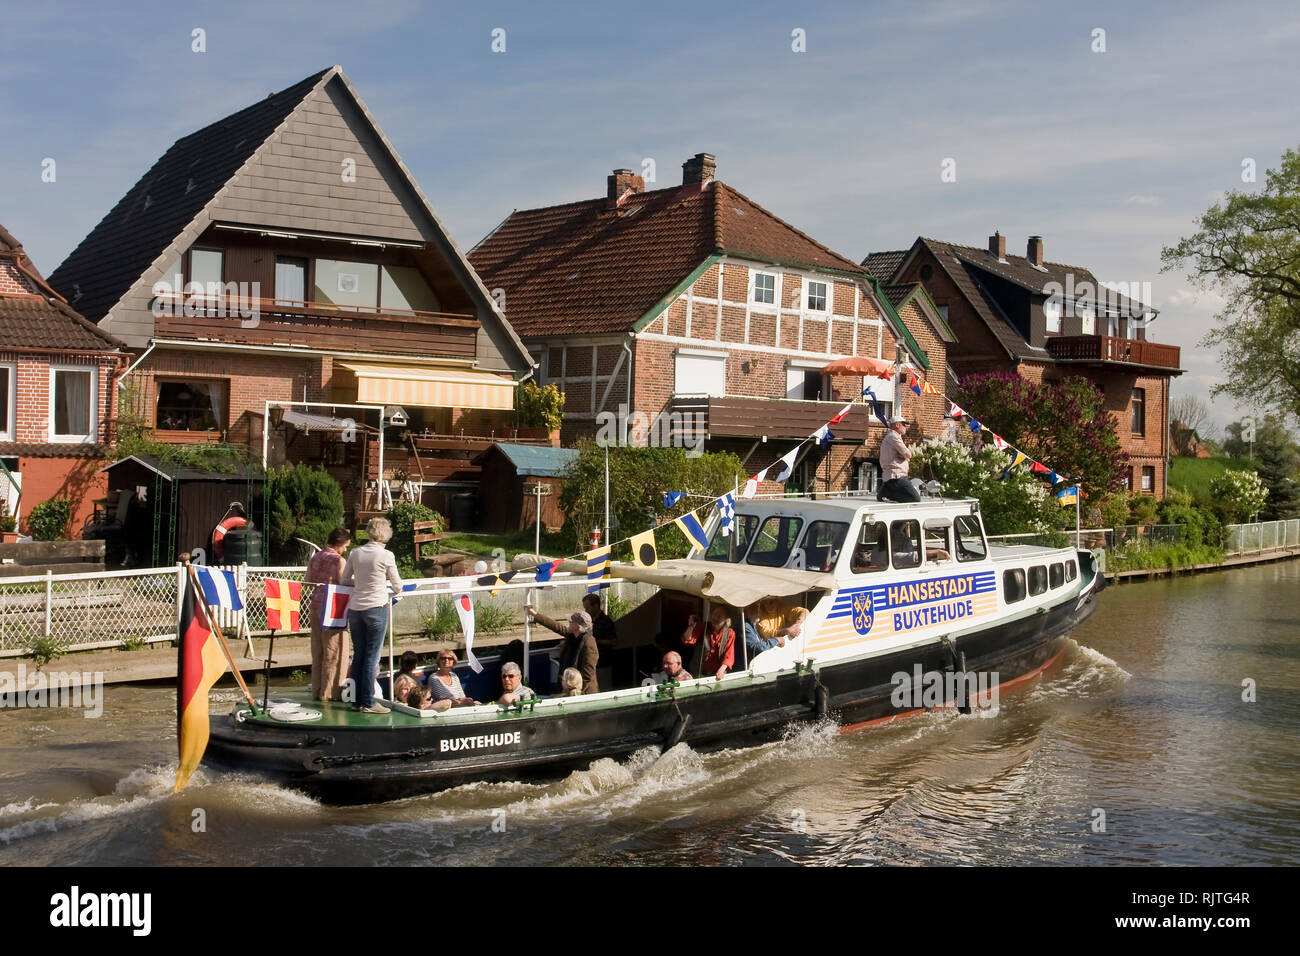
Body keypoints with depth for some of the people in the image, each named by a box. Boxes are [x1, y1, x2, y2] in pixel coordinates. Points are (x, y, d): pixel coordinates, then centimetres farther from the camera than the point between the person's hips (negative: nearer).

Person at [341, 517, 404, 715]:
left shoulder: (355, 553, 4)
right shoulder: (386, 555, -8)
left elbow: (344, 581, 12)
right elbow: (397, 585, 2)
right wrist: (398, 592, 24)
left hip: (355, 608, 5)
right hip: (376, 607, -5)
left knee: (358, 655, 11)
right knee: (372, 656, 0)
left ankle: (357, 700, 16)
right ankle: (368, 702, 2)